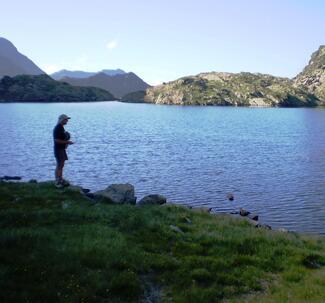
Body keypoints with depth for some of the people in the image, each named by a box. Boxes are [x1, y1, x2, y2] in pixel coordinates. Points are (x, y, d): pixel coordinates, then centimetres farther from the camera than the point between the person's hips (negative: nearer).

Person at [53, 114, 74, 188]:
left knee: (61, 165, 13)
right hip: (58, 149, -10)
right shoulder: (57, 128, -17)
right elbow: (56, 140, -22)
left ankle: (61, 180, 21)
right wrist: (67, 142, -19)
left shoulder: (61, 127, 13)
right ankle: (57, 182, -1)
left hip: (62, 149, 10)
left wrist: (67, 142, 9)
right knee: (59, 165, -6)